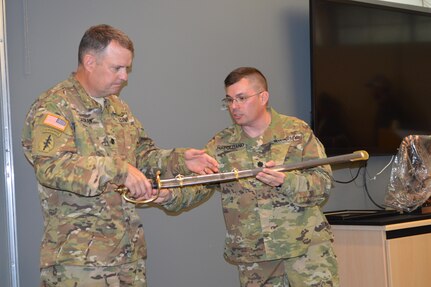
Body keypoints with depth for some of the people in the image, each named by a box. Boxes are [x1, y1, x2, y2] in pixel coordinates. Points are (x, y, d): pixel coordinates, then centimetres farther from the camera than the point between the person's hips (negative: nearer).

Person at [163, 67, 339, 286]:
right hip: (252, 257, 2)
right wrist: (169, 195, -26)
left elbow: (323, 184, -5)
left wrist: (285, 181, -22)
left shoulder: (297, 131, 2)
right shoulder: (220, 145, 7)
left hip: (306, 246, -2)